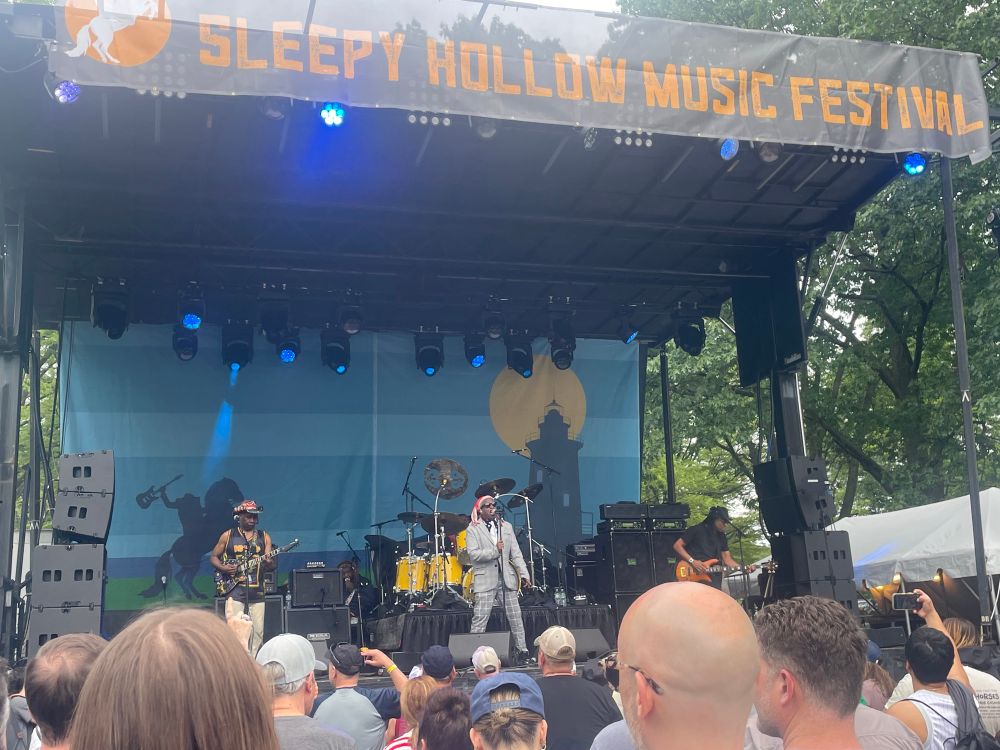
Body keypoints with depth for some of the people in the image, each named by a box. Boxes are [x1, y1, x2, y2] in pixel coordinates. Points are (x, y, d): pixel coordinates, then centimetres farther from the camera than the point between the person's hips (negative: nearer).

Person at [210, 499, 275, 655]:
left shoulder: (264, 537, 10)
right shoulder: (228, 536, 6)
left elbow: (273, 565, 7)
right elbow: (213, 557, 12)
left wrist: (269, 563, -18)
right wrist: (223, 568, -8)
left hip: (257, 593, 2)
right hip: (235, 591, -2)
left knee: (257, 633, 1)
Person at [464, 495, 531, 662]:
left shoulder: (506, 527, 14)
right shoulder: (473, 529, 1)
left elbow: (516, 553, 10)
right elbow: (473, 554, -11)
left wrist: (524, 574, 0)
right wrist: (495, 551, -16)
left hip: (507, 578, 4)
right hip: (485, 579, -4)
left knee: (515, 616, 5)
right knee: (480, 618, -6)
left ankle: (522, 650, 13)